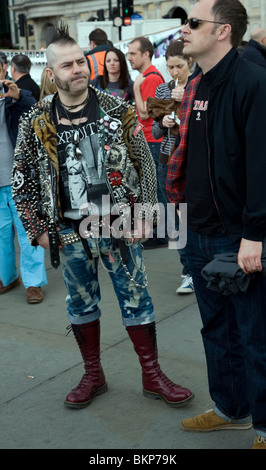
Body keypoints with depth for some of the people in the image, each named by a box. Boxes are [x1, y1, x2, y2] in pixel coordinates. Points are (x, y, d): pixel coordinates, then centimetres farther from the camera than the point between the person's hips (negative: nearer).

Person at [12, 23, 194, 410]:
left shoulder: (117, 111, -2)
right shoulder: (36, 124, -1)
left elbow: (144, 165, 2)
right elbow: (23, 182, 5)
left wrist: (143, 217, -3)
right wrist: (38, 230, 1)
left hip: (119, 225, -1)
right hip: (69, 232, 1)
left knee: (136, 299, 6)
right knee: (81, 304, 13)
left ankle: (153, 375, 20)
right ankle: (93, 376, 30)